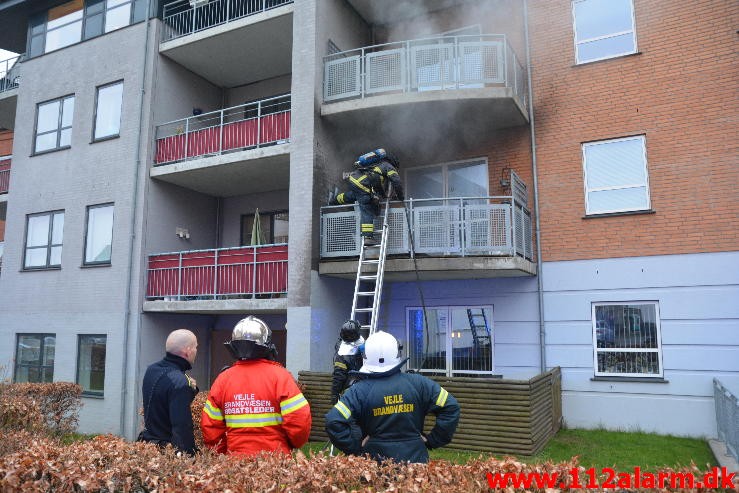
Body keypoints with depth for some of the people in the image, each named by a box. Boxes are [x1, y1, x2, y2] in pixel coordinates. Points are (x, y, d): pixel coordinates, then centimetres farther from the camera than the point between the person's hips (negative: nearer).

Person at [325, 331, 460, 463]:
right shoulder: (418, 383, -5)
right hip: (415, 459, 1)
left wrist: (355, 448, -7)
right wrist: (433, 440, 1)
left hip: (374, 459, -1)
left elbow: (334, 422, -19)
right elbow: (451, 407, -5)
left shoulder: (359, 390, -11)